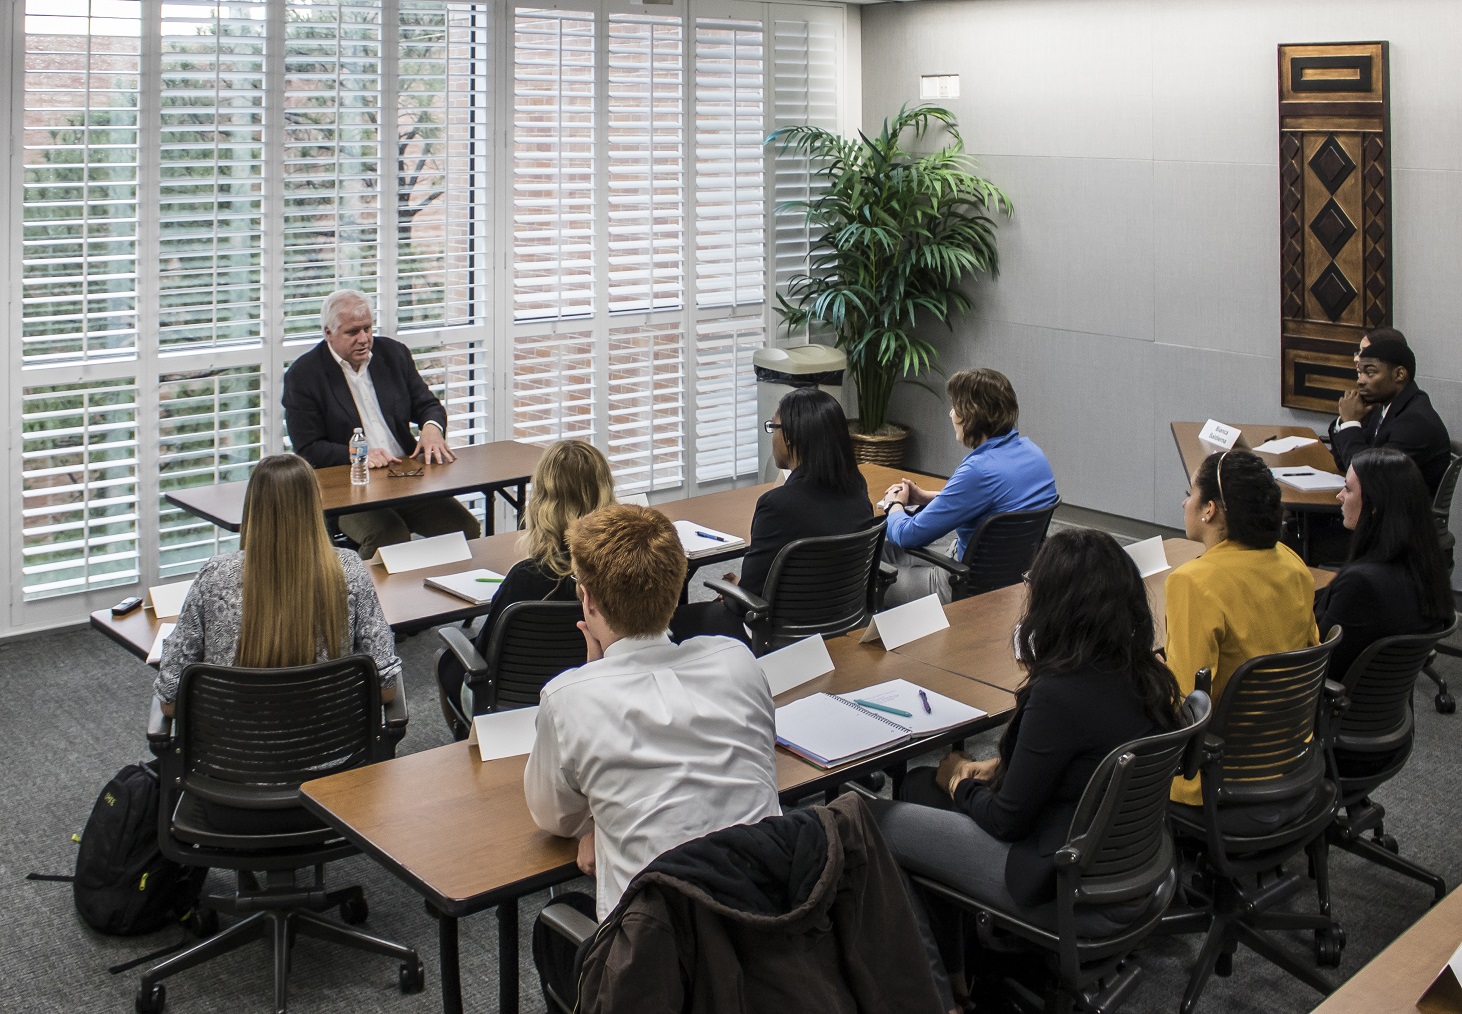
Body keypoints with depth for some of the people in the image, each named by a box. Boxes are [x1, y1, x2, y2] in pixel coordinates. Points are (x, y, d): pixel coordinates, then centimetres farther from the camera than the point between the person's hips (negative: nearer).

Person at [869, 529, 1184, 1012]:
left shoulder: (1059, 694, -28)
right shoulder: (1140, 674, -3)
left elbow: (1008, 820, -17)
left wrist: (959, 783, 1)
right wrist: (1000, 767, 3)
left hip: (1074, 891, -9)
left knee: (871, 823, 2)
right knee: (918, 784, 17)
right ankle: (953, 962, 23)